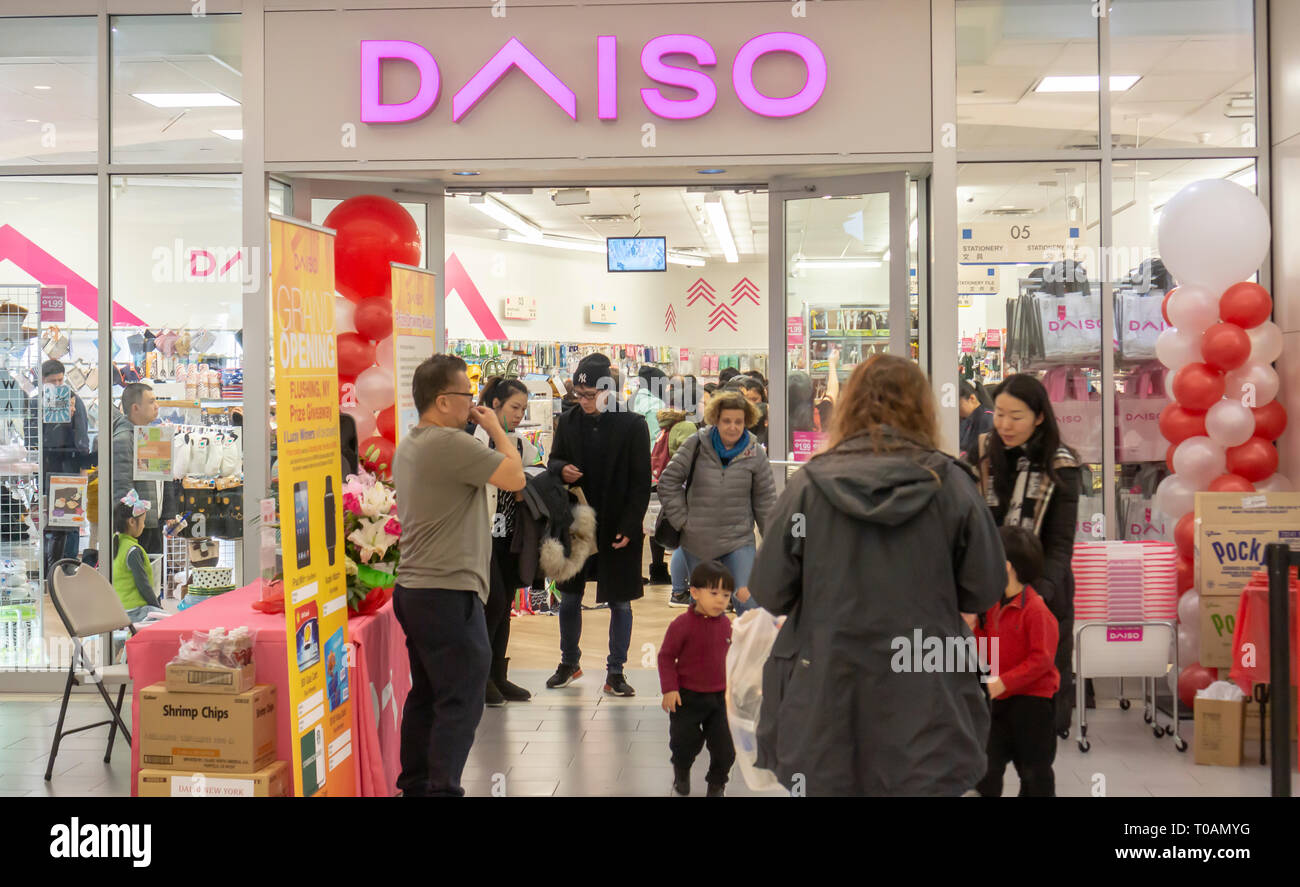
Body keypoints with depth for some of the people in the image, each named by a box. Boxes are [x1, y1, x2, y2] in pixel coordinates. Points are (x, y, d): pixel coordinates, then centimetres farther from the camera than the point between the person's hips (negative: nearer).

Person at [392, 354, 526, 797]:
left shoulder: (408, 445, 14)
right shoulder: (450, 444, -18)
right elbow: (515, 477, -14)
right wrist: (496, 429, -3)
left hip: (413, 589, 10)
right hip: (448, 593, -10)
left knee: (426, 694, 17)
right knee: (461, 702, -5)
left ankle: (415, 784, 23)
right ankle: (442, 788, -6)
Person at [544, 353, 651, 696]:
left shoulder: (632, 425, -7)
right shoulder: (568, 422, 3)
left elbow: (641, 483, -6)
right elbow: (553, 461, 14)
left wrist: (629, 527, -13)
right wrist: (560, 469, -11)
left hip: (618, 528, -3)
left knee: (620, 602, 5)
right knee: (569, 597, 12)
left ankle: (615, 673, 16)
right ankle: (569, 663, 31)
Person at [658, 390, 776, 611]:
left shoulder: (755, 453, -2)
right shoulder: (696, 445, -4)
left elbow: (765, 499, 5)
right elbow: (668, 481, 2)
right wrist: (682, 519, -3)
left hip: (739, 541, -1)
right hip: (697, 542, 1)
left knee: (747, 599, -15)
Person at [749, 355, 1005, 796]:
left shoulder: (807, 485, -7)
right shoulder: (952, 484, -5)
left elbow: (769, 594, -3)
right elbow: (985, 592, 0)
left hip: (824, 710, 0)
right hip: (926, 714, 0)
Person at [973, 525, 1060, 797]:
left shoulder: (1035, 609, -19)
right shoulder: (995, 606, 7)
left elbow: (1041, 659, -22)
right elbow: (987, 649, 13)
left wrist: (1004, 682, -24)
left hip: (1033, 701, -7)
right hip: (1001, 699, 8)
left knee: (1034, 769, 6)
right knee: (988, 765, 9)